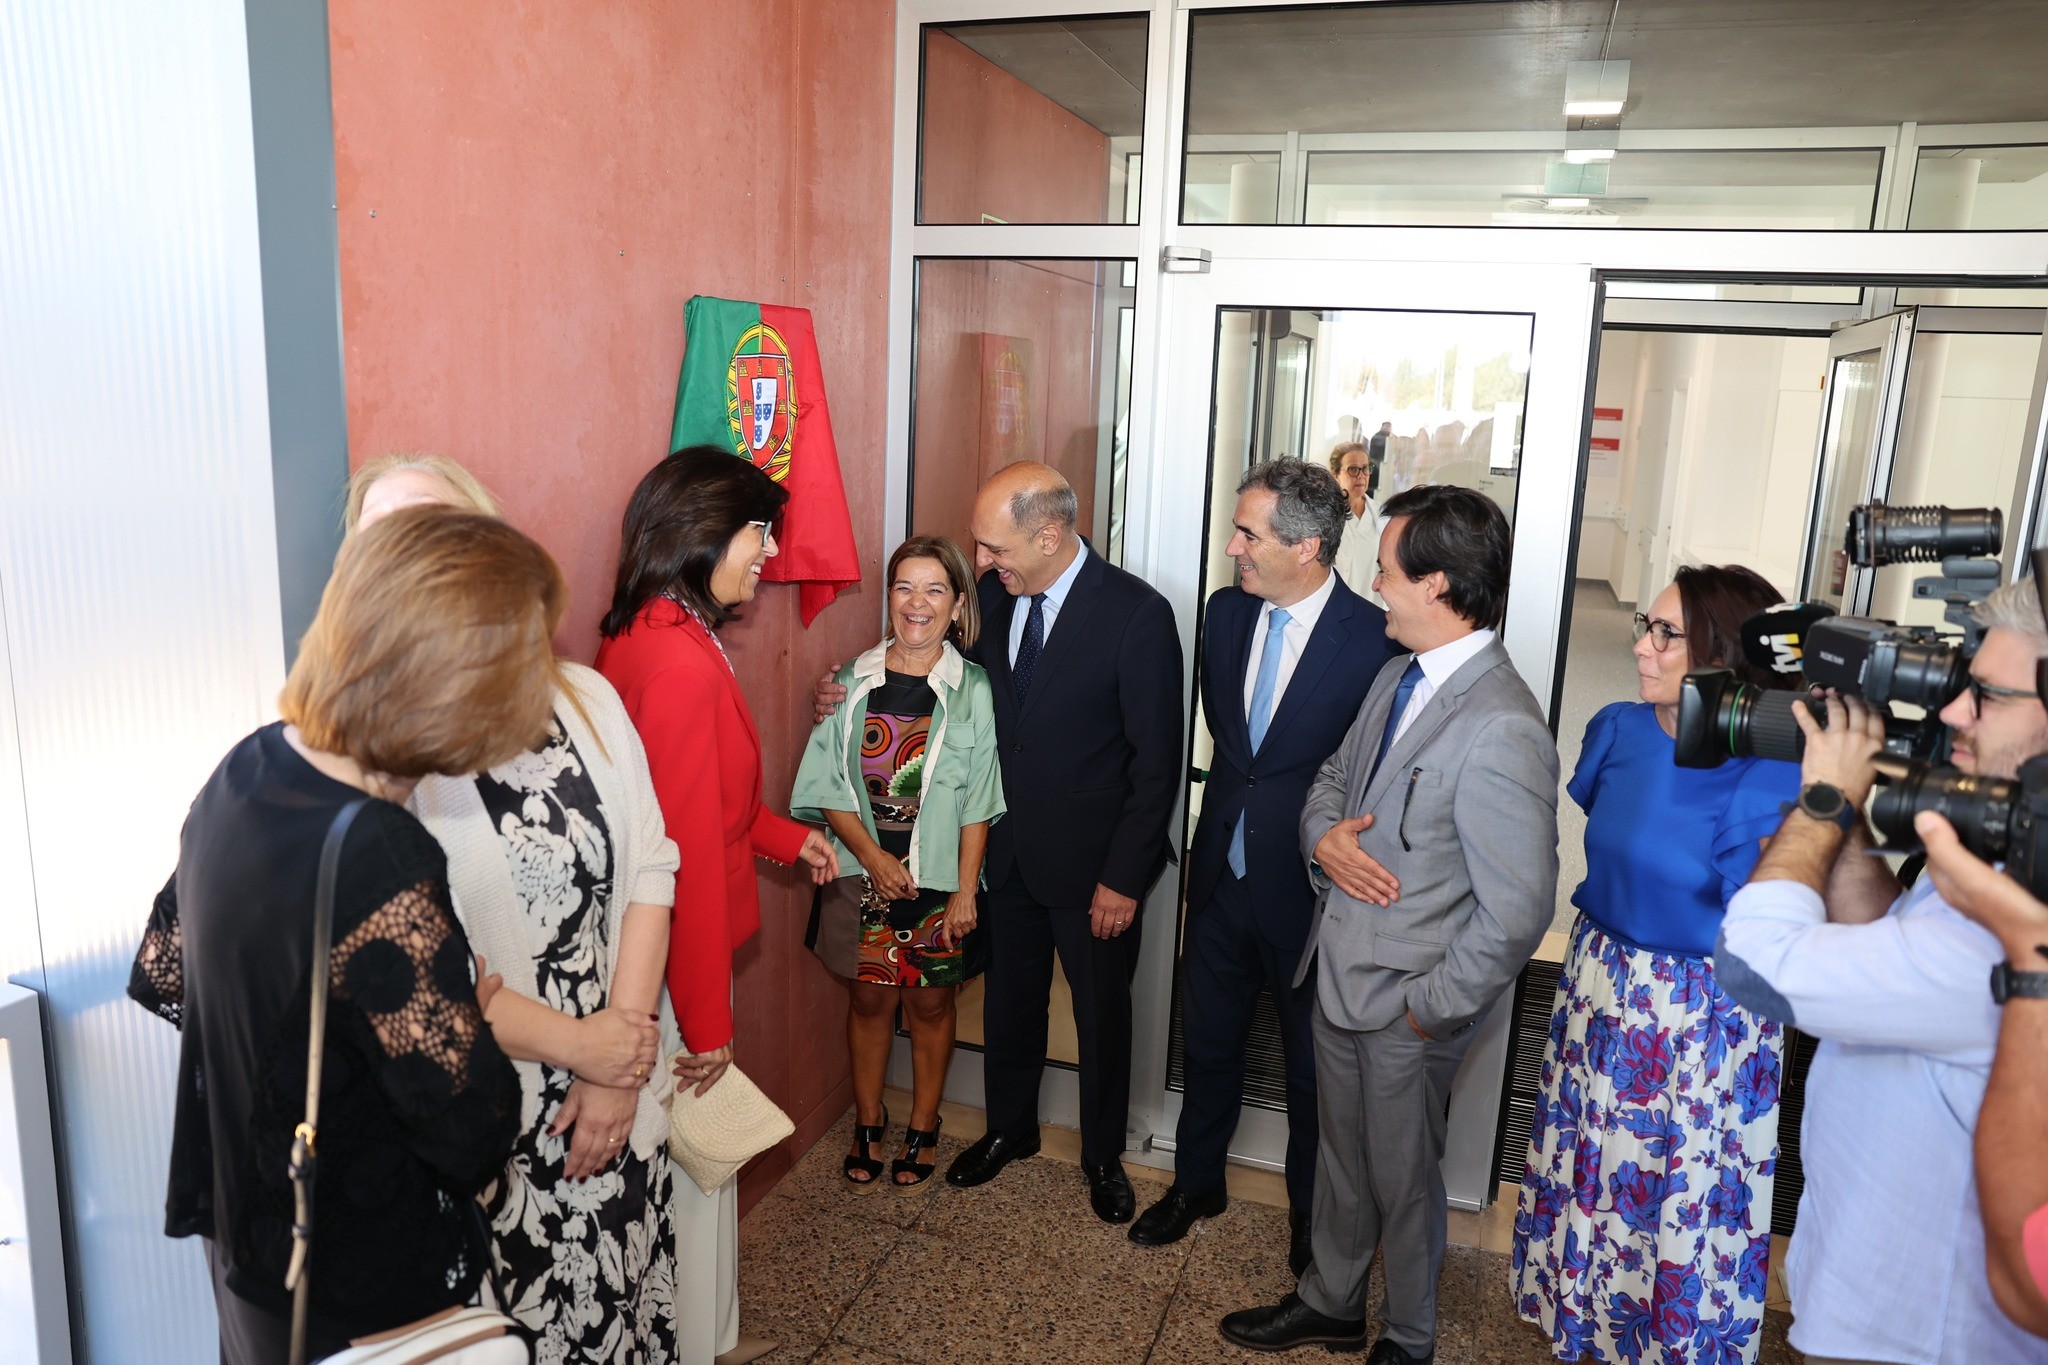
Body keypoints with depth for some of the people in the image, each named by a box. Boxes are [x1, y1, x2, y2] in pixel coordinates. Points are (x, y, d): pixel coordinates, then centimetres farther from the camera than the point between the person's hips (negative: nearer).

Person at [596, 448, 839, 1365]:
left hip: (660, 949, 10)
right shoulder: (683, 662, -25)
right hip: (683, 961, -10)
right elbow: (690, 856, -25)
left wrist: (784, 835, 17)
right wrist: (707, 1018, -19)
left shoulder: (643, 635, 5)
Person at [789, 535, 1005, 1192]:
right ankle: (867, 1122, 34)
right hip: (865, 877, 1)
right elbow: (828, 784, -1)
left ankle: (922, 1128, 32)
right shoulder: (852, 682, -2)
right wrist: (872, 855, -11)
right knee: (871, 997, 13)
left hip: (940, 883, -1)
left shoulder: (974, 690, -7)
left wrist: (965, 891, -8)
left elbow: (978, 805, -6)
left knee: (930, 1003, 12)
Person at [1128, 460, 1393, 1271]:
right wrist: (1239, 795, 10)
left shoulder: (1375, 641, -21)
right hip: (1222, 870, 5)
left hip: (1310, 889, -5)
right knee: (1208, 1041, 22)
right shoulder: (1227, 611, -2)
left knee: (1312, 1066, 16)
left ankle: (1311, 1213, 40)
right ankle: (1196, 1182, 45)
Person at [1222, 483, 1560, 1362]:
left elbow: (1515, 913, -26)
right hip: (1339, 972, 7)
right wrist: (1324, 836, -8)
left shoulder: (1501, 730, -28)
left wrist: (1431, 1006, -16)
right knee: (1340, 1157, 26)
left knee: (1401, 1180, 16)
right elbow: (1334, 776, 14)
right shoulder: (1398, 678, 1)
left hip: (1406, 1002, -7)